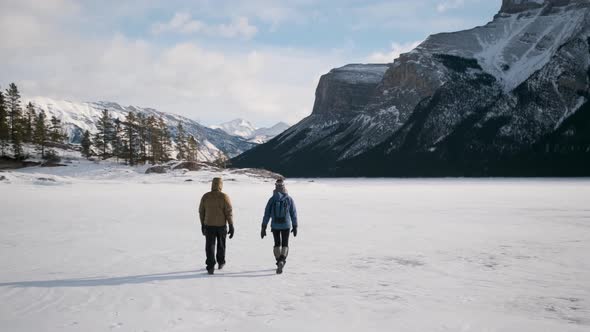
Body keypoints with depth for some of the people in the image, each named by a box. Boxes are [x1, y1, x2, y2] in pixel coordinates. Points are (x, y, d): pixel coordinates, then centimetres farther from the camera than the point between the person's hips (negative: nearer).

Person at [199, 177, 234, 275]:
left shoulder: (205, 196, -2)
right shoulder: (224, 197, -9)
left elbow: (201, 212, 5)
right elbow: (229, 213, -11)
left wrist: (202, 224, 17)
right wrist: (231, 226, -7)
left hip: (209, 225, 1)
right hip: (222, 225, 0)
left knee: (210, 246, 3)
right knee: (221, 244, 19)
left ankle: (210, 267, -7)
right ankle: (221, 262, 32)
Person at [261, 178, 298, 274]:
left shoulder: (272, 199, -4)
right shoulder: (289, 199, -5)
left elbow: (266, 214, -4)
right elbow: (294, 214, -1)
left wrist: (263, 228, 1)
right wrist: (295, 227, 8)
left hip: (275, 226, 1)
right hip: (286, 225, -1)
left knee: (277, 244, 18)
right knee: (285, 244, 7)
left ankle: (279, 262, 22)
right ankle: (281, 261, -16)